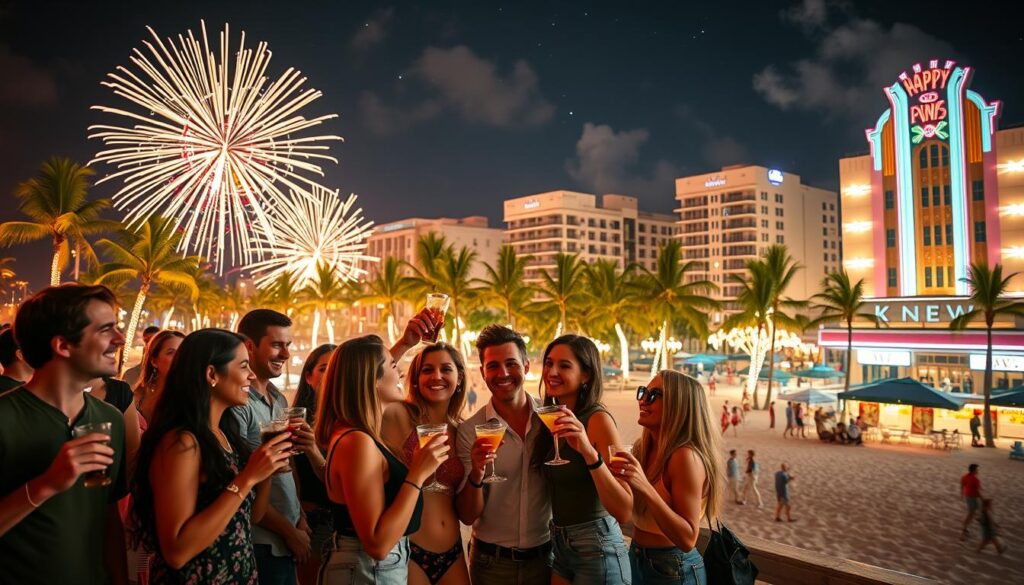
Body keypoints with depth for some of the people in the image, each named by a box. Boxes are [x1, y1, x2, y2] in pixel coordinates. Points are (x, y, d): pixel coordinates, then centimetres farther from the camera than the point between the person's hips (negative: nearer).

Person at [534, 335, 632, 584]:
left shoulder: (598, 419, -18)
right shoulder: (552, 417, 2)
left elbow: (624, 512, -25)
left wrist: (590, 452, -36)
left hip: (596, 548, -6)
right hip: (559, 546, 6)